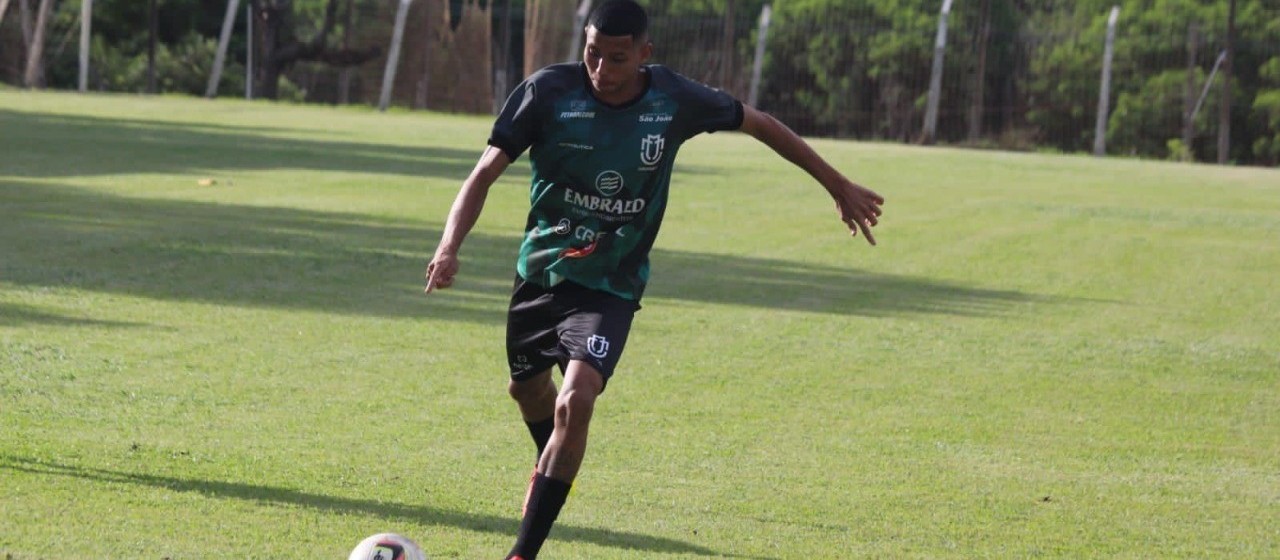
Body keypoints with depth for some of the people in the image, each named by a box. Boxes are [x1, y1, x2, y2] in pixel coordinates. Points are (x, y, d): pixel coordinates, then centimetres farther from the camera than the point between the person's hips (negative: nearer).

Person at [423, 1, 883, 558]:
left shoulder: (675, 99, -13)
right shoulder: (548, 91, -16)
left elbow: (760, 124, 4)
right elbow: (485, 172, -15)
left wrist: (838, 185, 10)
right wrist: (449, 245, -32)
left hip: (610, 286, -2)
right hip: (539, 271, 2)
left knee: (576, 401, -23)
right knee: (528, 388, 22)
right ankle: (550, 468, 59)